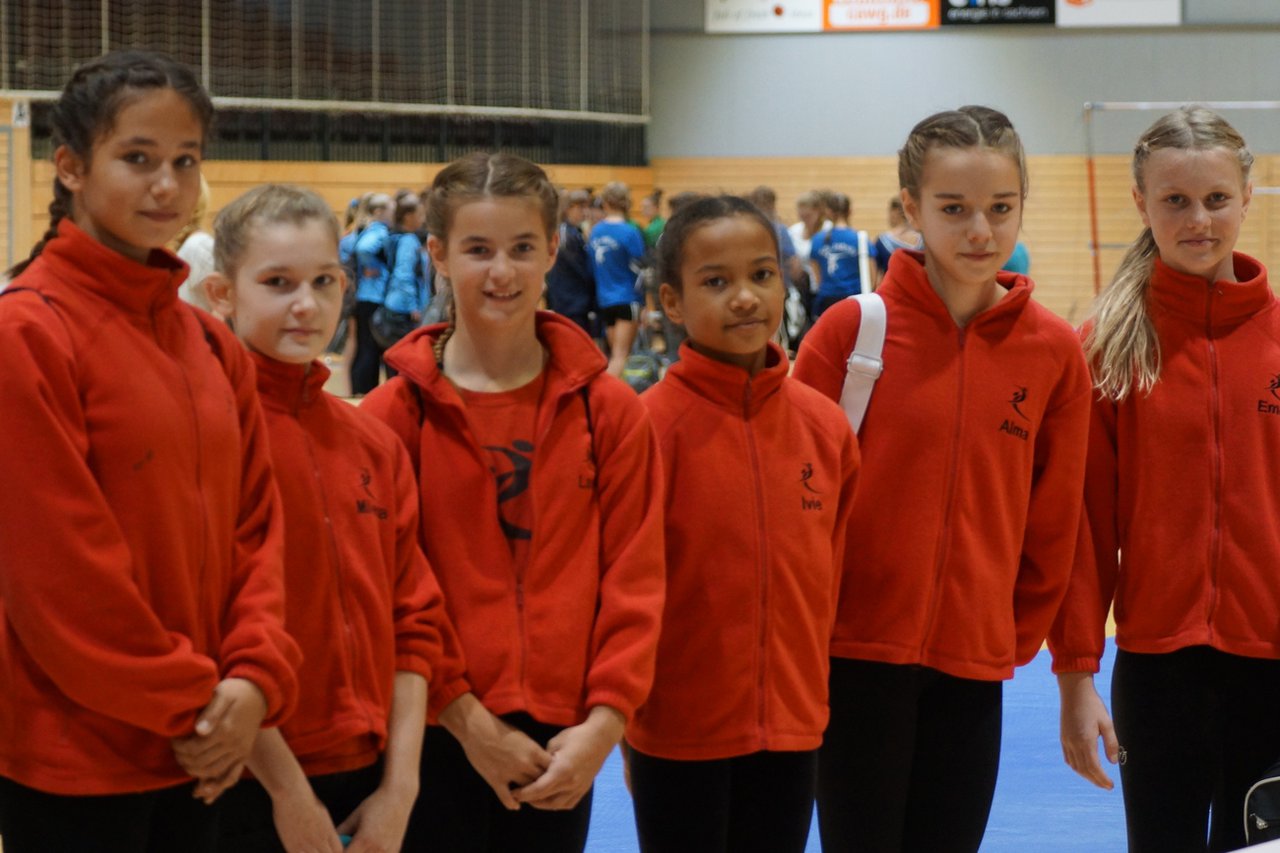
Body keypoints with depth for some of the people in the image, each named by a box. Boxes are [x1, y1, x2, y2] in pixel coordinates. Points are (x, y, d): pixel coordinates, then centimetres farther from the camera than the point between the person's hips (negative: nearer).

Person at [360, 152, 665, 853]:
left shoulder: (610, 412, 4)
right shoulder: (396, 413, -2)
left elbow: (634, 579, 2)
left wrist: (603, 722, -8)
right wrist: (464, 716, -11)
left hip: (562, 750, 2)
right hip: (436, 739, -2)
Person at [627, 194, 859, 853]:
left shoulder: (825, 426, 1)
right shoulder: (653, 422, -12)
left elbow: (832, 574, 9)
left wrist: (811, 689, 9)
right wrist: (626, 708, -5)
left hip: (792, 726, 4)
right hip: (680, 728, -4)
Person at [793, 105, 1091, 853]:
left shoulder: (1056, 353, 0)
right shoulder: (853, 330, -7)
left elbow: (1053, 524, 8)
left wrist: (1019, 637, 9)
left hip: (975, 664, 3)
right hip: (858, 653, -2)